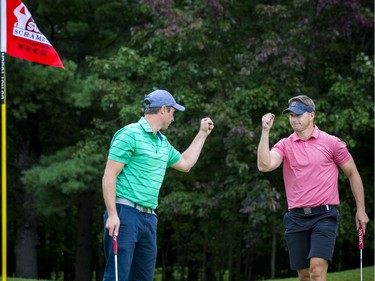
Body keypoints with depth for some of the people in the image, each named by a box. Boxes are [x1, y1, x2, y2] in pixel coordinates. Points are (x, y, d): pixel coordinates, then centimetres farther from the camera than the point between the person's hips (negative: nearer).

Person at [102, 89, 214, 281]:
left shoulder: (163, 143, 18)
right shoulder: (130, 134, -8)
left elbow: (185, 163, 37)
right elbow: (109, 175, -12)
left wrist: (202, 134, 36)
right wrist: (112, 214, -19)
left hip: (149, 217, 9)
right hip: (125, 213, -9)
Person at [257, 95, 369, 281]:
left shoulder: (331, 143, 1)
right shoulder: (284, 145, 6)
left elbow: (353, 174, 10)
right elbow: (265, 166, -12)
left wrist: (361, 209, 7)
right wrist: (265, 131, -13)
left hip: (324, 215, -3)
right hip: (296, 217, 3)